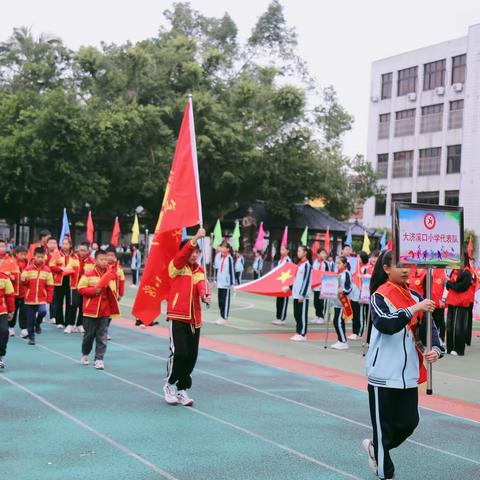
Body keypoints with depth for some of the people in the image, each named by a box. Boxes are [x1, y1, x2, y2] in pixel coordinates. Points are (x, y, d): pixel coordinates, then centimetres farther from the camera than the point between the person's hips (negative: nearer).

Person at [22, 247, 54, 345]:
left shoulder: (47, 270, 0)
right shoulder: (28, 268, -2)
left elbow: (50, 286, 4)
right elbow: (24, 282, 2)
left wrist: (49, 299, -2)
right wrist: (23, 280, -21)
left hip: (42, 299, 0)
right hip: (29, 299, 0)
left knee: (43, 311, -24)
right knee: (30, 320, 3)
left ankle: (37, 323, 7)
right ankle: (31, 337, 20)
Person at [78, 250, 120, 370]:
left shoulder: (111, 276, 4)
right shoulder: (88, 275, -6)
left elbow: (113, 292, 12)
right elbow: (81, 289, -7)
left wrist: (114, 308, 7)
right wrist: (94, 290, -19)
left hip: (105, 311, 2)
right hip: (91, 310, -2)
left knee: (102, 337, 0)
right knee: (89, 335, 10)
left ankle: (99, 359, 4)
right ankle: (85, 354, 31)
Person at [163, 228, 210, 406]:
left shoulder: (200, 270, 12)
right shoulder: (175, 266, -1)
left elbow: (201, 286, -7)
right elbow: (183, 254, -22)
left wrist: (204, 296, -30)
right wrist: (195, 238, -36)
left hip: (194, 318, 5)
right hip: (177, 316, -5)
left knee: (192, 356, 5)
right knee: (179, 352, -14)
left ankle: (181, 389, 19)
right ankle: (170, 385, 7)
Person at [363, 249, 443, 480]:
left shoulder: (415, 296, 7)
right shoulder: (379, 296, -10)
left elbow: (427, 328, 6)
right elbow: (386, 324, -27)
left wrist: (435, 349, -13)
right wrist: (415, 309, -31)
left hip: (409, 374, 5)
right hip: (384, 374, -5)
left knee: (409, 422, 8)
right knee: (385, 425, 4)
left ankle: (375, 447, 34)